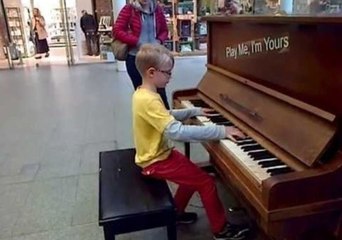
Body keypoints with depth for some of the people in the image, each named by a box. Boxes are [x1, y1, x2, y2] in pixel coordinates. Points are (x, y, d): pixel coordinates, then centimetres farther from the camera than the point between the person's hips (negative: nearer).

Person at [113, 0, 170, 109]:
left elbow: (164, 30, 14)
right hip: (135, 58, -2)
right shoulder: (128, 9, -4)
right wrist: (137, 42, -17)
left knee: (160, 90, 1)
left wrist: (159, 40, -8)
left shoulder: (157, 9, 5)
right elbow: (117, 30, -9)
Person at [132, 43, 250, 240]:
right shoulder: (149, 100, -29)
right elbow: (177, 132, -38)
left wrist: (195, 111, 19)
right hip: (156, 161, -10)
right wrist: (220, 131, -36)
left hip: (158, 153, 10)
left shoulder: (143, 93, 3)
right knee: (206, 182, -7)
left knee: (194, 174, 21)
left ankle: (176, 212, 36)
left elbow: (166, 117, 19)